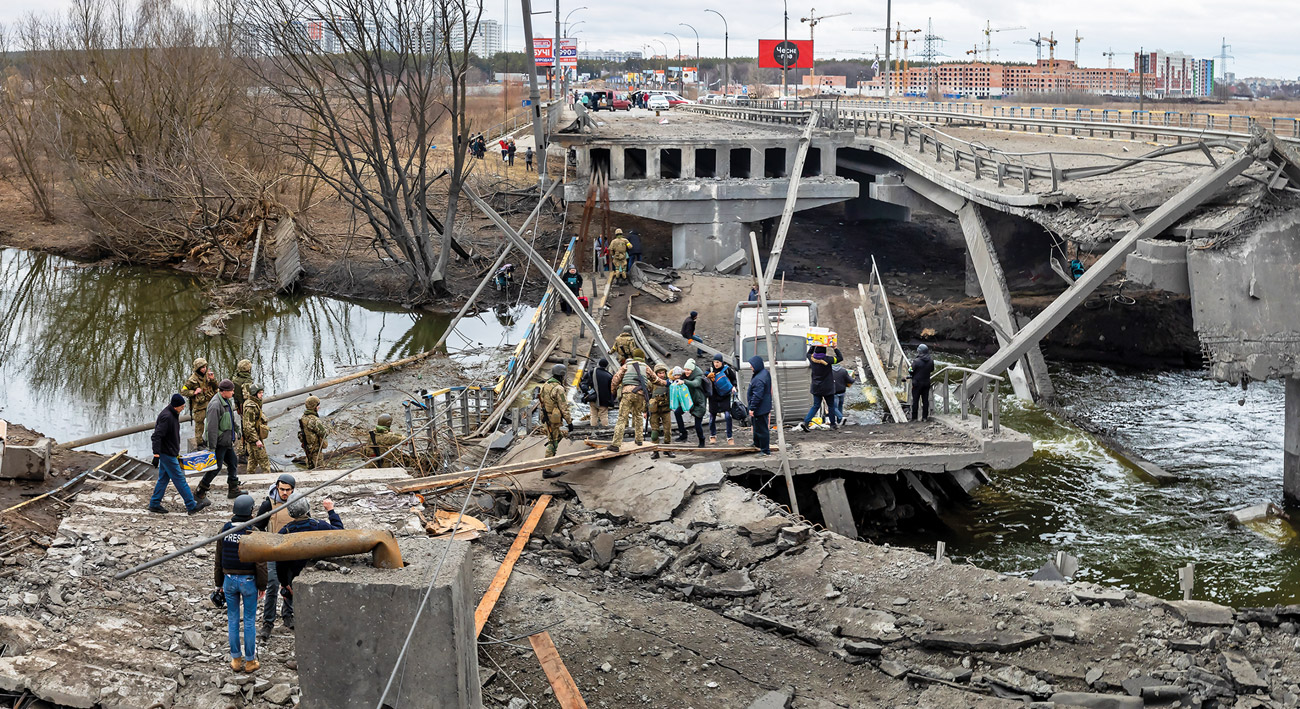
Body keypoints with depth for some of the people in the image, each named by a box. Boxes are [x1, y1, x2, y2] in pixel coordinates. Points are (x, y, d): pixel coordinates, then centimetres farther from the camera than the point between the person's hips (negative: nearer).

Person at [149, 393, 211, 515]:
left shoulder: (173, 414, 10)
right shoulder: (166, 417, -22)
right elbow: (157, 436, -25)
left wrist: (176, 453, 25)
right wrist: (156, 455, -27)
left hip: (171, 452, 10)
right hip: (167, 454, -10)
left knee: (164, 478, 14)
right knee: (179, 479, -3)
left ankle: (154, 504, 20)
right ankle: (192, 505, 1)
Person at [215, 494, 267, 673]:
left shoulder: (225, 530, -3)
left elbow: (218, 559, 4)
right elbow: (260, 562, -14)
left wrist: (219, 582, 14)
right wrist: (262, 586, -3)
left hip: (229, 579, 3)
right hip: (248, 581, -3)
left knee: (233, 620, 12)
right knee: (249, 621, 6)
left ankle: (236, 659, 18)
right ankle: (250, 661, 12)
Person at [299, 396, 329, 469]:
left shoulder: (302, 418, -1)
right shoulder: (314, 420, -29)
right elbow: (324, 433, -26)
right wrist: (327, 430, -5)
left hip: (306, 446, 8)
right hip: (315, 448, -8)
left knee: (310, 466, 22)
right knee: (318, 467, 3)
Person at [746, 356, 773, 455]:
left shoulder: (759, 379, -28)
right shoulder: (765, 372, 6)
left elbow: (757, 396, -28)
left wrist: (752, 408, -20)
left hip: (760, 409, -11)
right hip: (764, 406, 11)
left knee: (762, 429, -1)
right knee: (756, 426, 27)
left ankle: (765, 450, 8)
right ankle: (757, 444, 44)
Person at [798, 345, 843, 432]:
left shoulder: (812, 358, -6)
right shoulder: (827, 359, -18)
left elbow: (809, 353, 19)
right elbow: (840, 358, -8)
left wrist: (813, 345, 18)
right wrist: (836, 348, -1)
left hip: (816, 388, 4)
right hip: (827, 388, -4)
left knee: (816, 406, 8)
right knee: (831, 406, 11)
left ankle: (806, 422, -8)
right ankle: (833, 424, 19)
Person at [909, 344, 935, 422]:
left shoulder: (916, 361, -20)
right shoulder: (931, 361, -4)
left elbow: (910, 372, -11)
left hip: (917, 383, -4)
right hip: (926, 383, 4)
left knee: (915, 401, 3)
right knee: (925, 400, 11)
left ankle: (914, 418, 5)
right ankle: (925, 417, 13)